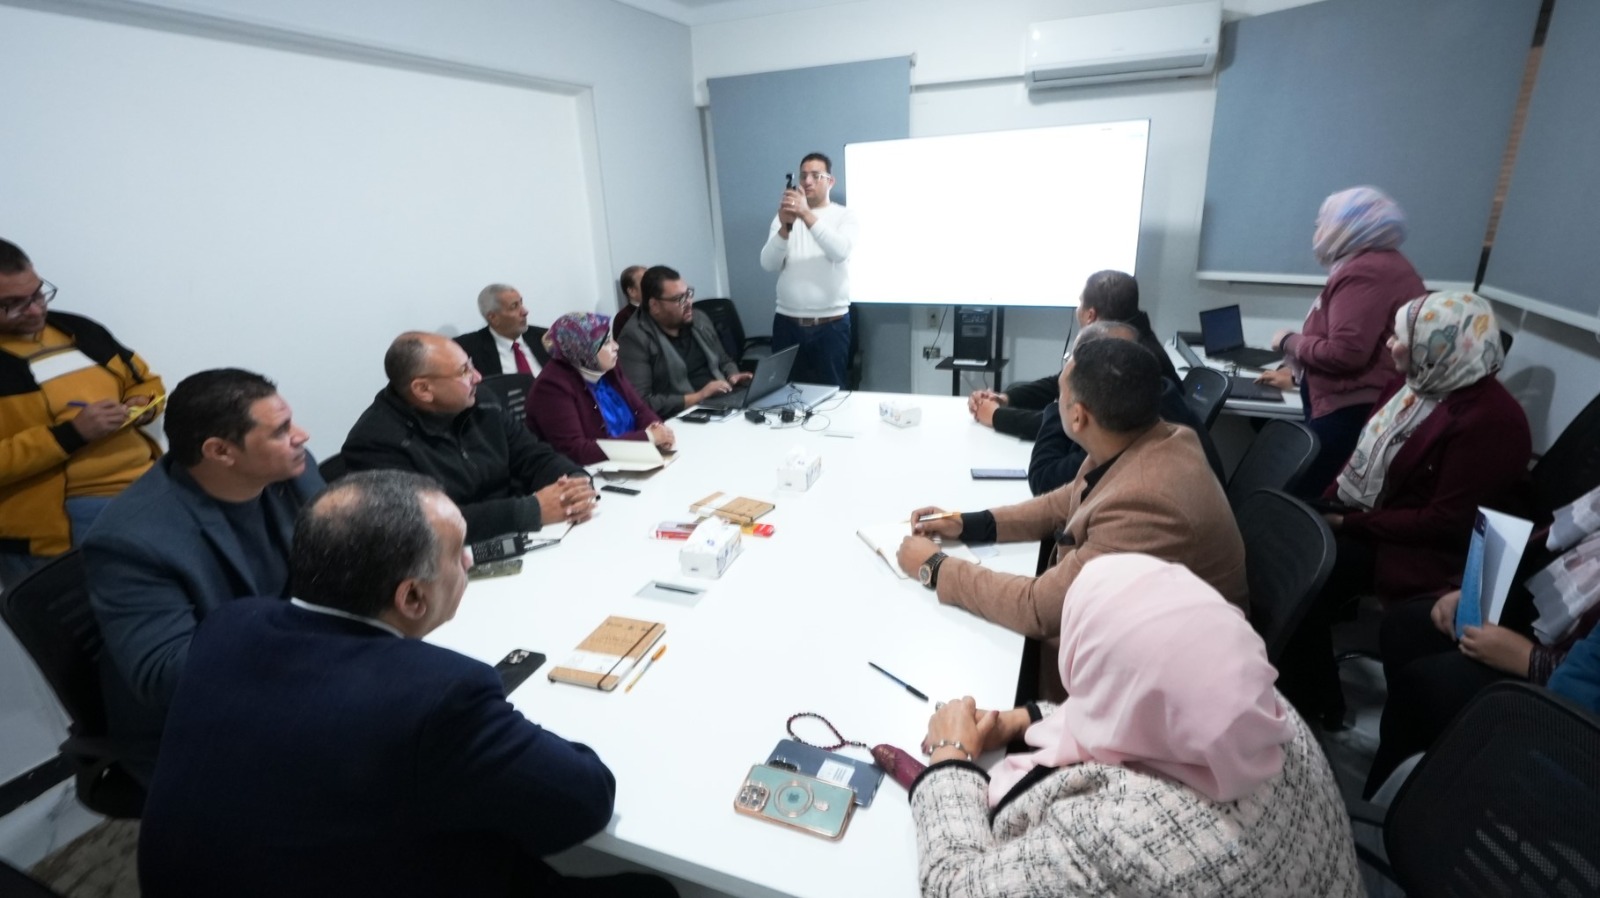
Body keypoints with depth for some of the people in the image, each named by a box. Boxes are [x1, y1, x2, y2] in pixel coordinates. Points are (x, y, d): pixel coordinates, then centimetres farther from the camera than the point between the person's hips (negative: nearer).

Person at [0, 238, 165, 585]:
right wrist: (70, 435, -18)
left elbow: (143, 379, 28)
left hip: (148, 484, 6)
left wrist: (142, 406, 5)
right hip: (59, 516, -5)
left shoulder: (77, 329, 15)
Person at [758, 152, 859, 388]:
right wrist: (785, 227, -20)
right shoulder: (784, 216, 9)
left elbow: (840, 251, -18)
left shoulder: (845, 216, 3)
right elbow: (768, 264, -4)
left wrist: (807, 214, -27)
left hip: (831, 323, -2)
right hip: (787, 322, 2)